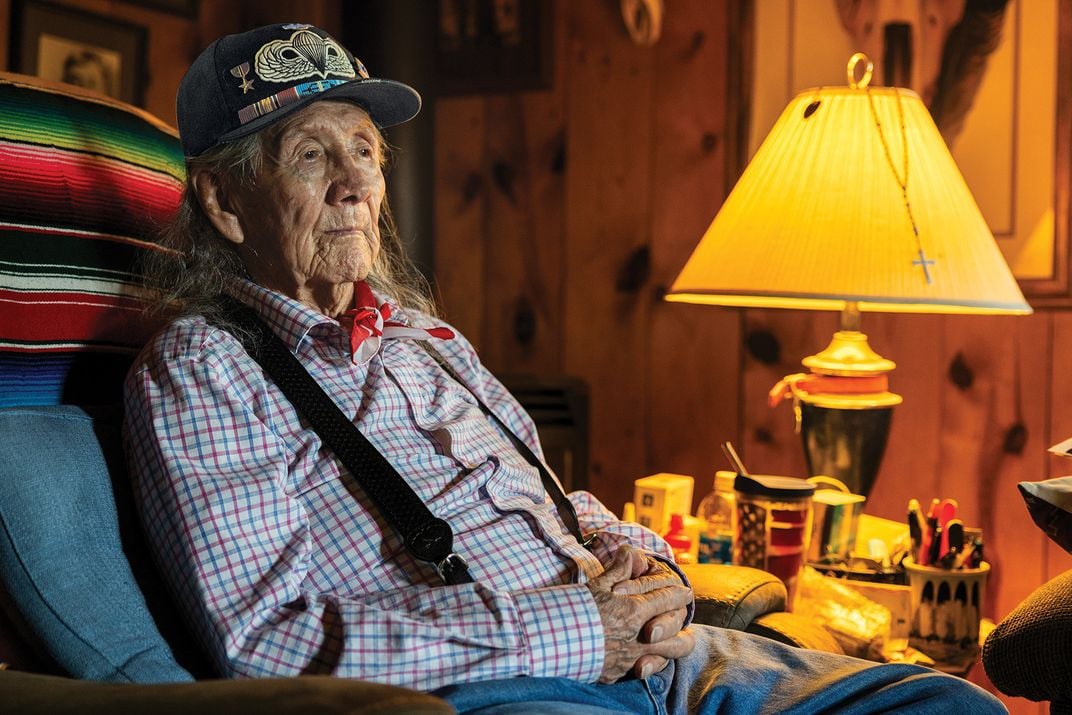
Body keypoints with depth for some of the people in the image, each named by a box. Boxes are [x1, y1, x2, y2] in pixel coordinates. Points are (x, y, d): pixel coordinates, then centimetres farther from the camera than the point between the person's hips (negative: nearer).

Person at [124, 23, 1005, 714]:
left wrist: (644, 567, 3)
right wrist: (570, 630, -14)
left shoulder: (422, 334, 24)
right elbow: (266, 638, -11)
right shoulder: (195, 369, 1)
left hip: (634, 643, 8)